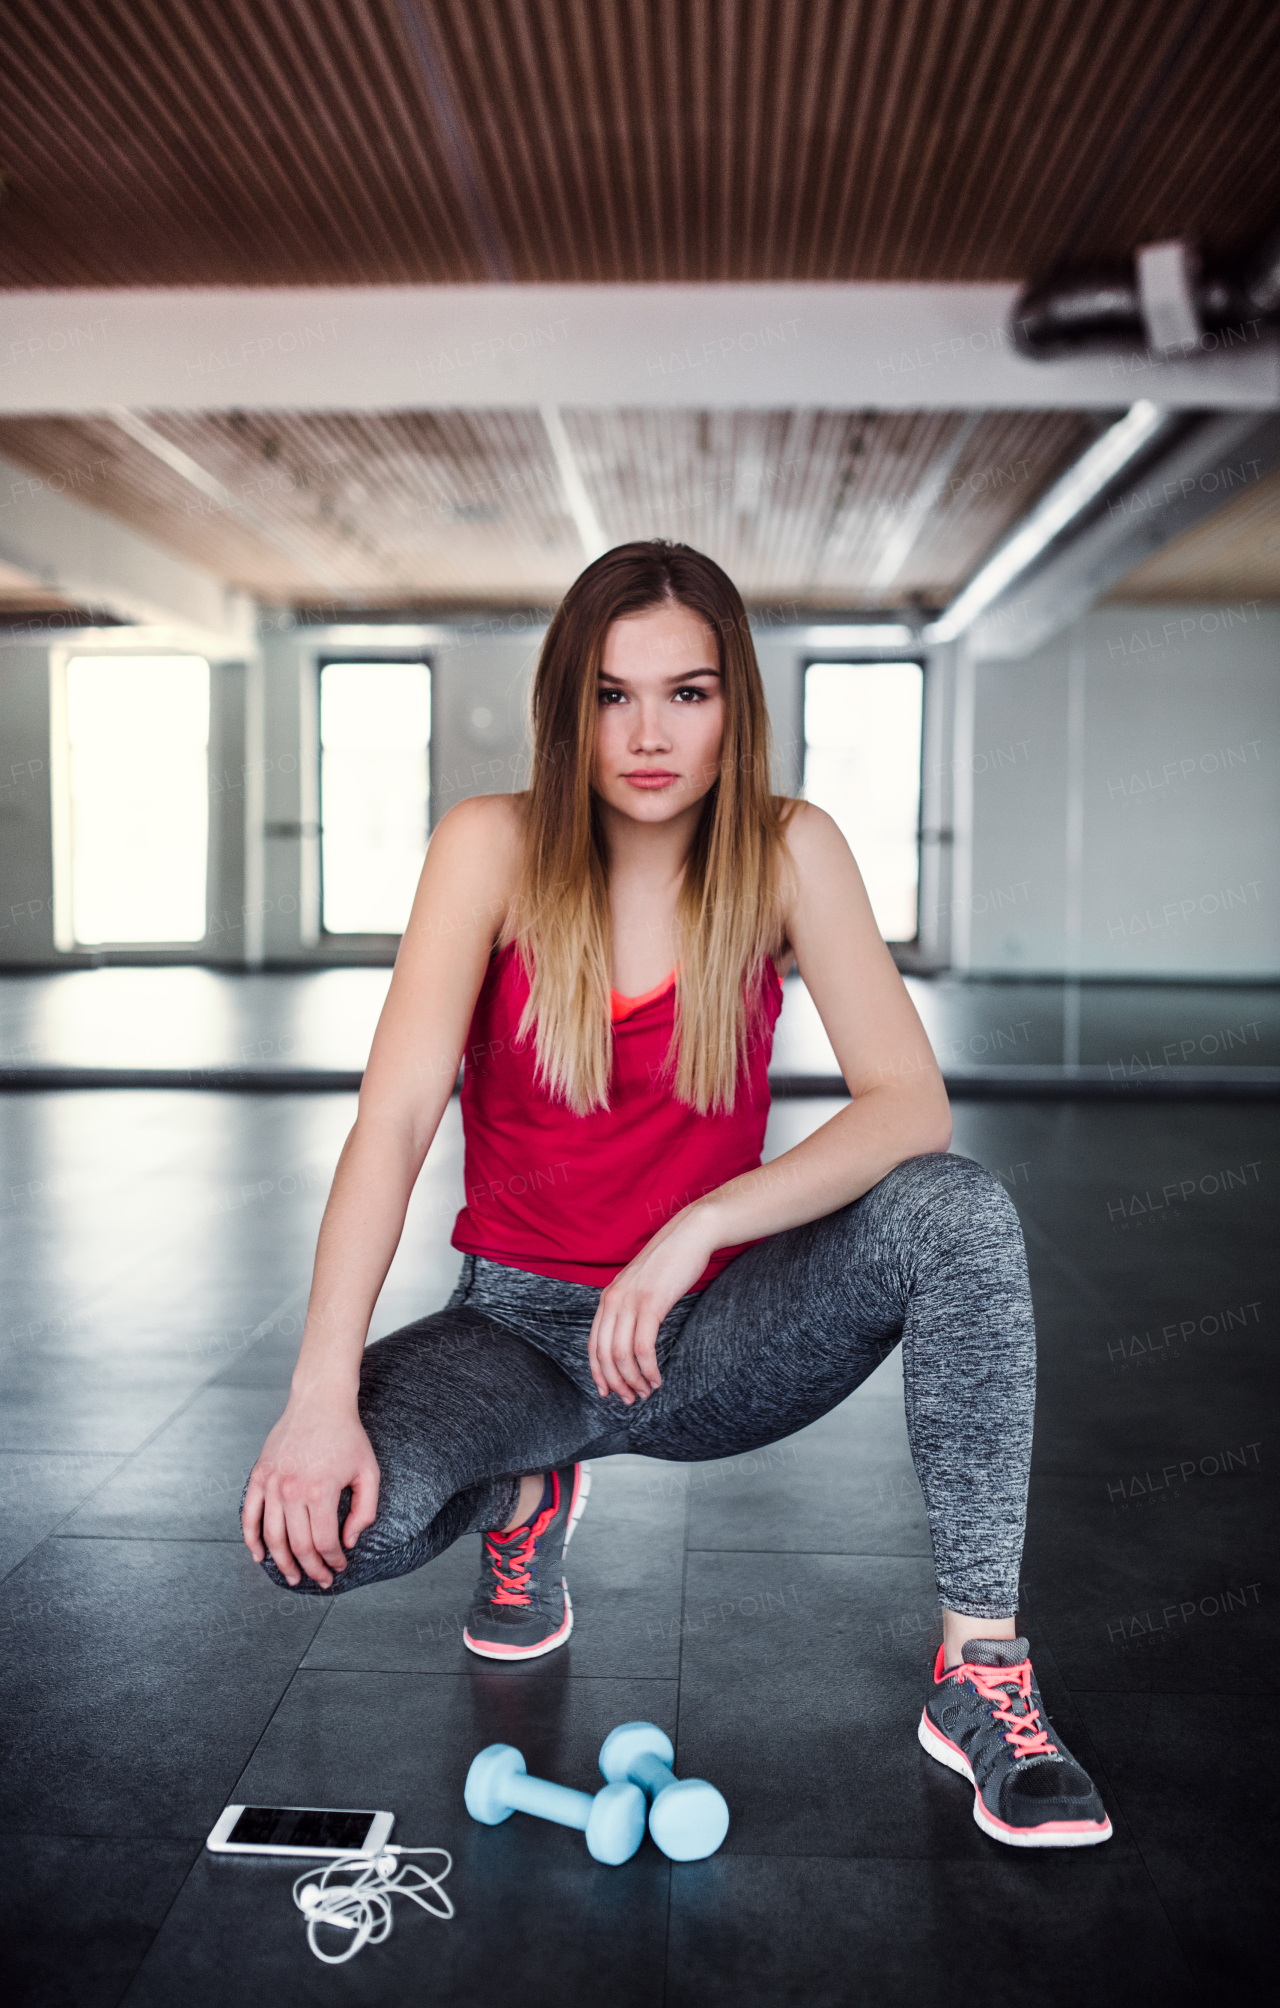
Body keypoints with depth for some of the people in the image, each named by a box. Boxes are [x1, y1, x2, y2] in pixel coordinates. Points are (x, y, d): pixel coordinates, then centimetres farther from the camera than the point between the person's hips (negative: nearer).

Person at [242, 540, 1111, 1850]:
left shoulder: (788, 854, -9)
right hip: (519, 1325, 0)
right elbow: (394, 1120, -20)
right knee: (314, 1522, -27)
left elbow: (911, 1105, -17)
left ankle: (979, 1672, -18)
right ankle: (530, 1488, 8)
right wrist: (323, 1394, -31)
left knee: (956, 1212, -27)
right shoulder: (494, 848, -11)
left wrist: (700, 1228, -31)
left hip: (713, 1339, 0)